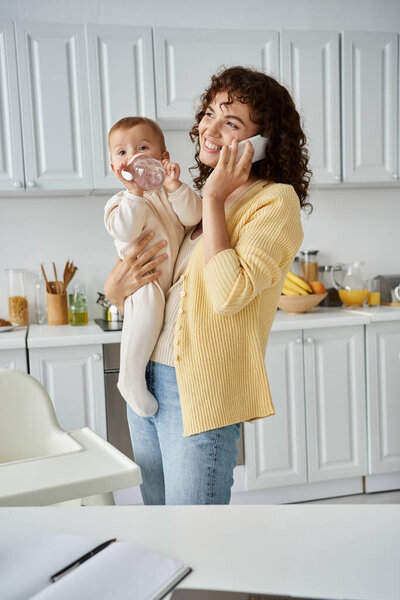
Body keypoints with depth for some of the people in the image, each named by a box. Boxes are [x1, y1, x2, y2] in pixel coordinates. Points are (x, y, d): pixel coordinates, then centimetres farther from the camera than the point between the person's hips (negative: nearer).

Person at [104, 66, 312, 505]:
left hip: (201, 391, -8)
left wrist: (213, 198, -17)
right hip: (146, 378, 8)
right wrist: (116, 286, -5)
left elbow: (229, 294, -23)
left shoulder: (276, 201, -10)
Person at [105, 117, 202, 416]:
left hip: (178, 278, 6)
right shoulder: (121, 201, 4)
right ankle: (131, 378, -17)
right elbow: (125, 231, -17)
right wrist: (134, 192, -18)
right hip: (144, 281, -6)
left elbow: (193, 216, -4)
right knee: (149, 303, -33)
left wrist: (175, 186, -15)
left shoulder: (170, 192, 14)